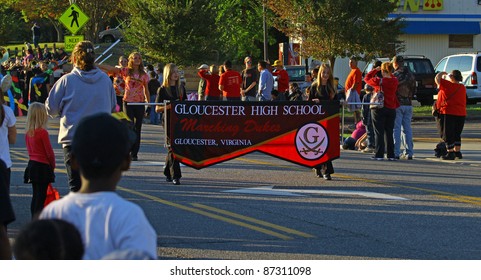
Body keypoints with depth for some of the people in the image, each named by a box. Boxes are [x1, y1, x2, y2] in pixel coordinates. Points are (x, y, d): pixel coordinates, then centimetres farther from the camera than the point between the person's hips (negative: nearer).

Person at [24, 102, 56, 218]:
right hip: (43, 166, -8)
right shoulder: (43, 132, -16)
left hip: (32, 164, 8)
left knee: (36, 196, 14)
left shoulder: (28, 132, 6)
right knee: (41, 197, -5)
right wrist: (53, 165, 3)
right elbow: (49, 152, -13)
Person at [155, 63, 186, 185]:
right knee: (172, 147, -10)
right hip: (168, 121, -5)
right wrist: (169, 107, -20)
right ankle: (175, 176, -11)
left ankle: (167, 172, 25)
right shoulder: (162, 90, -2)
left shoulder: (181, 88, 13)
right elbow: (157, 109, -5)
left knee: (172, 148, 9)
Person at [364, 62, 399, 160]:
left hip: (379, 109, -4)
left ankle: (379, 155, -2)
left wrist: (375, 70, 8)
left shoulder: (378, 81, -14)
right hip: (391, 109, 4)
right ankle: (391, 155, 11)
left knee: (379, 133, 1)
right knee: (389, 133, 11)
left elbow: (367, 78, 1)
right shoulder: (394, 81, -3)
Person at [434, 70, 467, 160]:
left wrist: (442, 73, 10)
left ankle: (450, 153, -2)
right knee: (457, 135, 17)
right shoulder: (462, 87, 8)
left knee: (448, 135, 0)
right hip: (461, 113, 7)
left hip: (448, 113, -7)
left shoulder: (448, 85, -15)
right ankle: (457, 152, 19)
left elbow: (437, 78, -9)